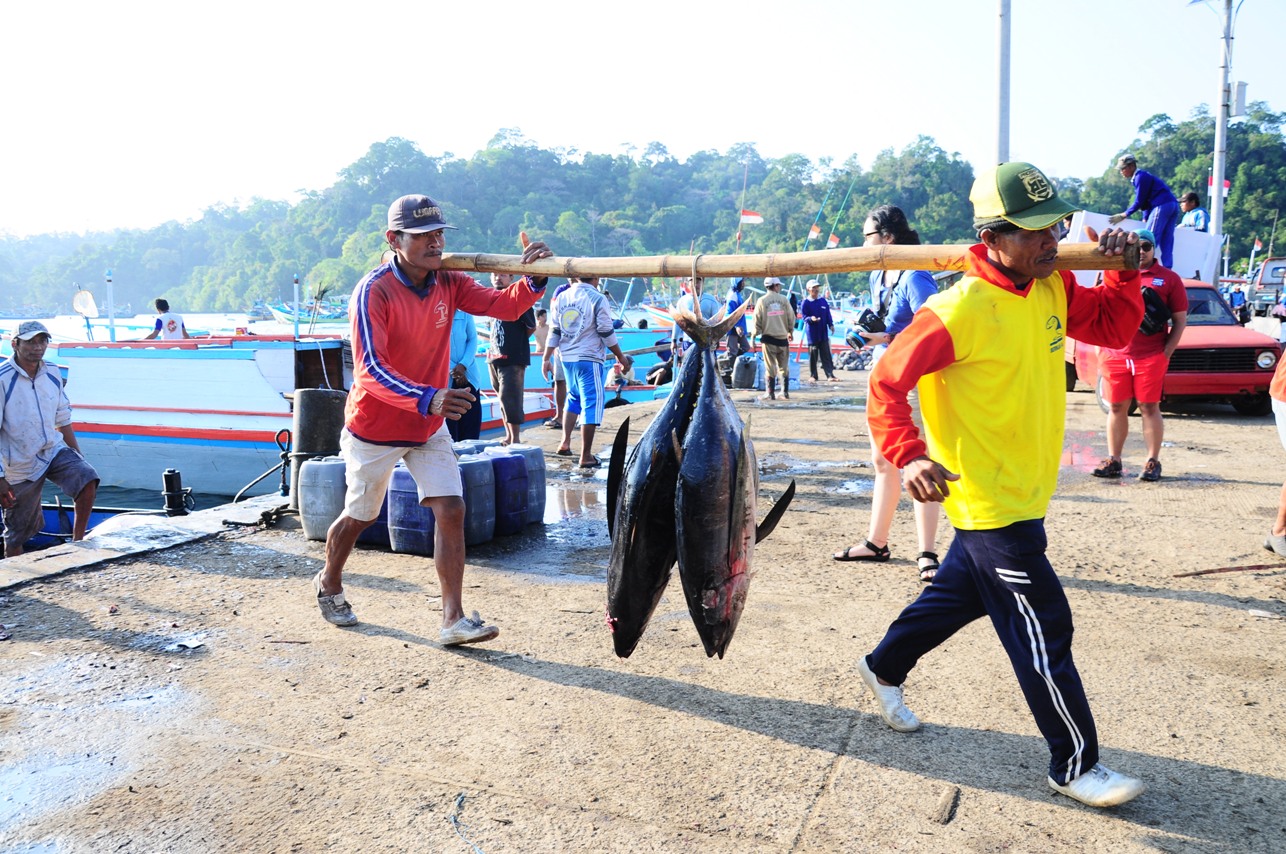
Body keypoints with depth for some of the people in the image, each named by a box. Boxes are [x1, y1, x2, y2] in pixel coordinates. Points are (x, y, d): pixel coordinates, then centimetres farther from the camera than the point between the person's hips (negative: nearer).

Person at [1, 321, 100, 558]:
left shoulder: (52, 373, 1)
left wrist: (77, 456, 16)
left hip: (54, 450, 4)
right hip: (22, 465, -4)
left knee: (87, 480, -22)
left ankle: (77, 543, -7)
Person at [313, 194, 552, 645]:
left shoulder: (449, 282, -5)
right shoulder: (374, 291, -24)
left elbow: (504, 305, -16)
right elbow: (370, 371, -33)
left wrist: (535, 279, -37)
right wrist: (427, 399, -49)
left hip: (430, 426, 4)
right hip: (375, 427, -4)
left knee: (451, 511, -8)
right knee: (360, 516, 14)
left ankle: (453, 620, -4)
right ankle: (329, 583, 44)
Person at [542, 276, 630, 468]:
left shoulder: (562, 297, 6)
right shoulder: (597, 299, -11)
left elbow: (554, 331, 8)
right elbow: (606, 332, -8)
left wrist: (546, 358, 14)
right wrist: (621, 357, 3)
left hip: (566, 357, 7)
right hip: (589, 359, -6)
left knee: (573, 398, 24)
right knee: (592, 402, -2)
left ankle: (565, 443, 19)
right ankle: (586, 456, -1)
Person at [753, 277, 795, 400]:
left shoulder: (762, 301, -4)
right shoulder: (784, 300, 1)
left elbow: (757, 320, -5)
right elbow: (791, 317, 4)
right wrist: (791, 332, 20)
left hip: (769, 338, -2)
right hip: (783, 337, 2)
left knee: (770, 367, 2)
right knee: (784, 366, 11)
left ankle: (771, 393, 3)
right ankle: (785, 391, 13)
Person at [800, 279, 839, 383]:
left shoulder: (823, 301, 8)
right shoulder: (806, 303, -5)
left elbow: (828, 314, 13)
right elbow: (804, 317, -7)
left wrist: (831, 325, 3)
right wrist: (811, 318, -27)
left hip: (823, 332, 4)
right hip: (812, 333, -3)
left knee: (826, 355, 2)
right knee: (813, 355, 2)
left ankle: (830, 375, 1)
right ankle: (813, 376, 12)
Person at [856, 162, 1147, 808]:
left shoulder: (1053, 290, 3)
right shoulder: (961, 310, -22)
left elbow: (1114, 326, 14)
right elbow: (888, 382, -20)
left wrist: (1125, 271, -3)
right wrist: (909, 455, -32)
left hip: (1023, 494, 9)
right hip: (989, 502, -9)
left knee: (960, 594, 24)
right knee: (1044, 633, -1)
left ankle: (883, 668, 45)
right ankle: (1076, 765, 16)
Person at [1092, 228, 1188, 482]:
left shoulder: (1169, 278, 4)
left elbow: (1180, 321, 3)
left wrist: (1166, 353, -4)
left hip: (1151, 356, -2)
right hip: (1115, 355, 3)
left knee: (1150, 407, 0)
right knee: (1116, 408, 6)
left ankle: (1153, 462, 7)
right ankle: (1113, 461, 13)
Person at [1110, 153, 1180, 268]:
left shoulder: (1140, 177, -7)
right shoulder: (1143, 176, 22)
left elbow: (1139, 201, -8)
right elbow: (1146, 200, 23)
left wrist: (1124, 215, -1)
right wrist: (1145, 218, 22)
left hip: (1162, 206, -10)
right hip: (1173, 205, 10)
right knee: (1166, 241, 6)